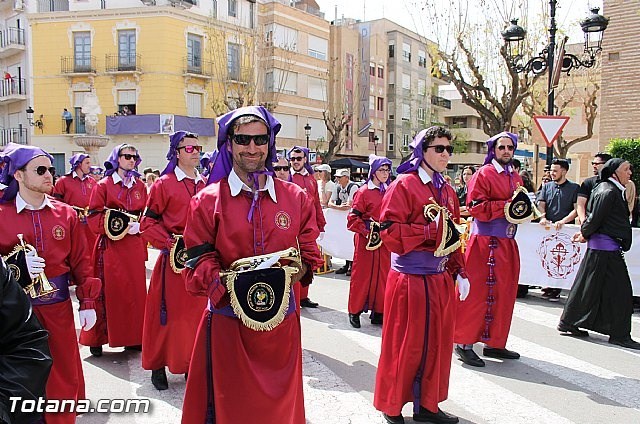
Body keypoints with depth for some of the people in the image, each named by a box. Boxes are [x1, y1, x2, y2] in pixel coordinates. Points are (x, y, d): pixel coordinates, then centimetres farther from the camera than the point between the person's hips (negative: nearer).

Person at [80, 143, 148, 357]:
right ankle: (97, 339, 13)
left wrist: (138, 226, -6)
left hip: (134, 245, 4)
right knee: (107, 292, -1)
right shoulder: (103, 185, -1)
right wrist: (116, 225, -17)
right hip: (110, 245, -4)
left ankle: (133, 338, 18)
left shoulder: (140, 186, 11)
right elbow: (94, 218, -4)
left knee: (135, 290, 6)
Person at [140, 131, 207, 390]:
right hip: (173, 258, -4)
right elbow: (148, 223, -4)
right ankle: (158, 366, 18)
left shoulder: (205, 185, 10)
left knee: (196, 311, 10)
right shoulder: (164, 184, -3)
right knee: (167, 312, 2)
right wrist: (170, 243, -14)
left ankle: (191, 363, 24)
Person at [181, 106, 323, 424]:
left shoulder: (296, 198, 3)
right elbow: (199, 261, -4)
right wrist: (226, 282, -22)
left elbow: (309, 254, 5)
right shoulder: (208, 200, -3)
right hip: (228, 320, -2)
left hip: (281, 318, 2)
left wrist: (295, 271, -15)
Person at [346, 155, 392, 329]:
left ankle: (378, 312, 20)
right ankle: (355, 311, 15)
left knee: (383, 275, 8)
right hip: (367, 241, -5)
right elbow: (353, 218, -8)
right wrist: (367, 230, -16)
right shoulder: (363, 192, -6)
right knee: (362, 275, 2)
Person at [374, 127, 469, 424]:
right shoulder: (404, 185, -9)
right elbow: (390, 230, -18)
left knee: (437, 342, 14)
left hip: (441, 278, 7)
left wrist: (460, 272, 11)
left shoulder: (447, 191, 13)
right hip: (410, 278, -7)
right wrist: (431, 231, -22)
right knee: (405, 344, 4)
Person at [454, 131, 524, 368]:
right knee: (478, 292, -5)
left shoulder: (515, 178, 16)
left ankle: (495, 343, 22)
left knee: (503, 293, 11)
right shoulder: (484, 174, -7)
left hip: (507, 243, 8)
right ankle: (464, 342, 4)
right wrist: (506, 206, -18)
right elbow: (475, 207, -16)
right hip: (485, 242, -8)